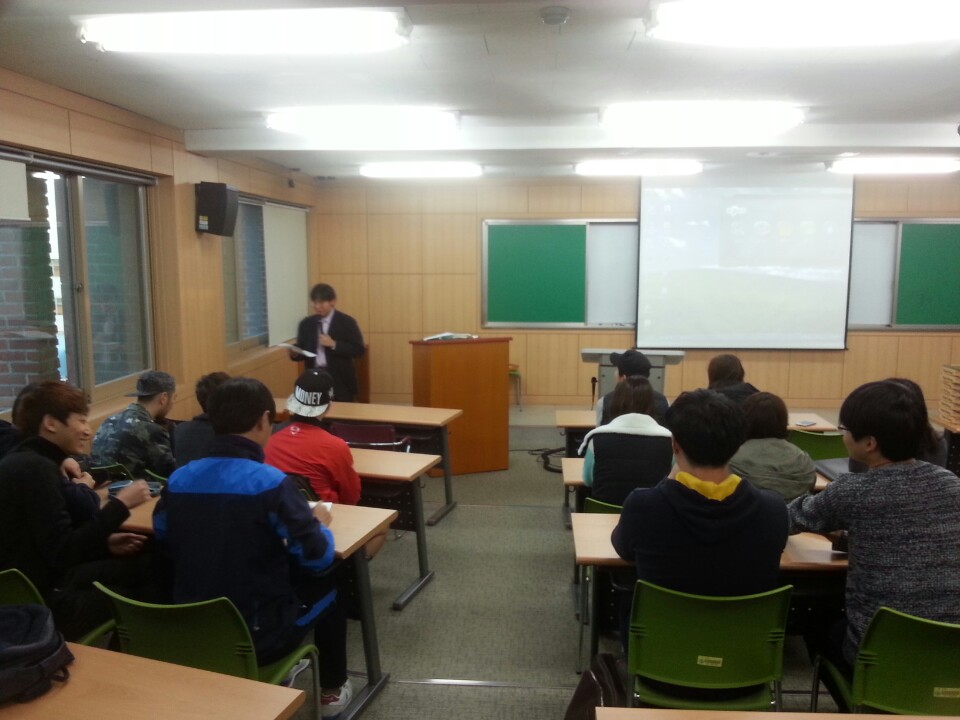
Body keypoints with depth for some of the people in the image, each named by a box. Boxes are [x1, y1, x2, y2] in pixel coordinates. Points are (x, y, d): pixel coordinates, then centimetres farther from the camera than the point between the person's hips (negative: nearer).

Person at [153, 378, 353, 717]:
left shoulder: (177, 480, -5)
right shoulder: (271, 483, -21)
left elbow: (166, 551, 10)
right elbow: (318, 560, -15)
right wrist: (318, 522, 5)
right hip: (257, 636, -5)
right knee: (328, 582, 21)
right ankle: (332, 691, 35)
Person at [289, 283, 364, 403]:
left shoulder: (347, 322, -4)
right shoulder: (306, 324, 9)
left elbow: (358, 350, -8)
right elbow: (302, 350, 12)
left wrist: (334, 345, -18)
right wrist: (295, 352, -11)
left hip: (340, 380, -3)